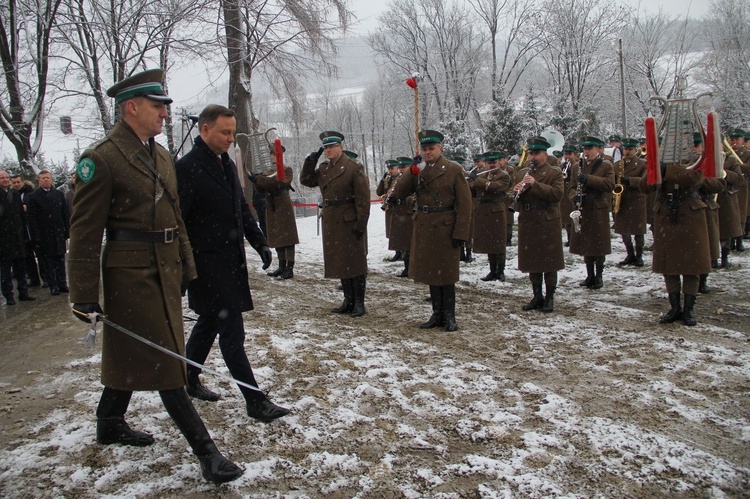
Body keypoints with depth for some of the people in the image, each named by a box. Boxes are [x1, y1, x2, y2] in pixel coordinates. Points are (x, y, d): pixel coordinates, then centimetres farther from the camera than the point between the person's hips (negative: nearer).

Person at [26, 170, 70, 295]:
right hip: (44, 236, -2)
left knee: (60, 260, 6)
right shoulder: (33, 197, 0)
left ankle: (62, 284, 13)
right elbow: (32, 219, -4)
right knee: (48, 262, 3)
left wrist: (67, 232, 3)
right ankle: (53, 286, 8)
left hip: (59, 233, 2)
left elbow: (66, 214, 10)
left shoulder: (59, 194, 10)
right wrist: (36, 237, -11)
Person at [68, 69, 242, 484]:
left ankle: (110, 424, 40)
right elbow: (85, 231, -14)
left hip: (165, 269, 8)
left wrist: (186, 266, 15)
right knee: (163, 361, -4)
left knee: (131, 354, 20)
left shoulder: (161, 154, 13)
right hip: (130, 271, -8)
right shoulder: (101, 159, -12)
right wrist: (84, 295, -15)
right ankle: (206, 452, 1)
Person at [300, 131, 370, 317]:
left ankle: (359, 303, 12)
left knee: (355, 263, 2)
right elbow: (306, 180, 15)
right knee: (340, 262, 12)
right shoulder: (323, 169, 10)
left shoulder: (354, 168, -11)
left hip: (350, 223, -7)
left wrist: (360, 224, -17)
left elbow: (363, 199, -13)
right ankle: (348, 301, 23)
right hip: (331, 223, 7)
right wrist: (310, 161, 2)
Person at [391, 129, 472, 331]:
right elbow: (399, 193, -3)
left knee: (446, 274, 3)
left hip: (446, 229, -5)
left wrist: (460, 233, -14)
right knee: (431, 272, 11)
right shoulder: (416, 171, 8)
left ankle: (449, 316, 15)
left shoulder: (454, 170, -6)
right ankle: (437, 314, 22)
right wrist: (413, 171, -15)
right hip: (423, 229, 5)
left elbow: (464, 204, -9)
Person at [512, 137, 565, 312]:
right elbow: (519, 201, 17)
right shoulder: (525, 173, 15)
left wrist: (535, 184, -23)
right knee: (532, 262, 10)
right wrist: (517, 191, -6)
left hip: (548, 223, -5)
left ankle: (549, 298, 11)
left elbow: (557, 194, -18)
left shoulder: (555, 173, -2)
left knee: (549, 262, 2)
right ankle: (537, 296, 20)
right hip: (528, 224, 5)